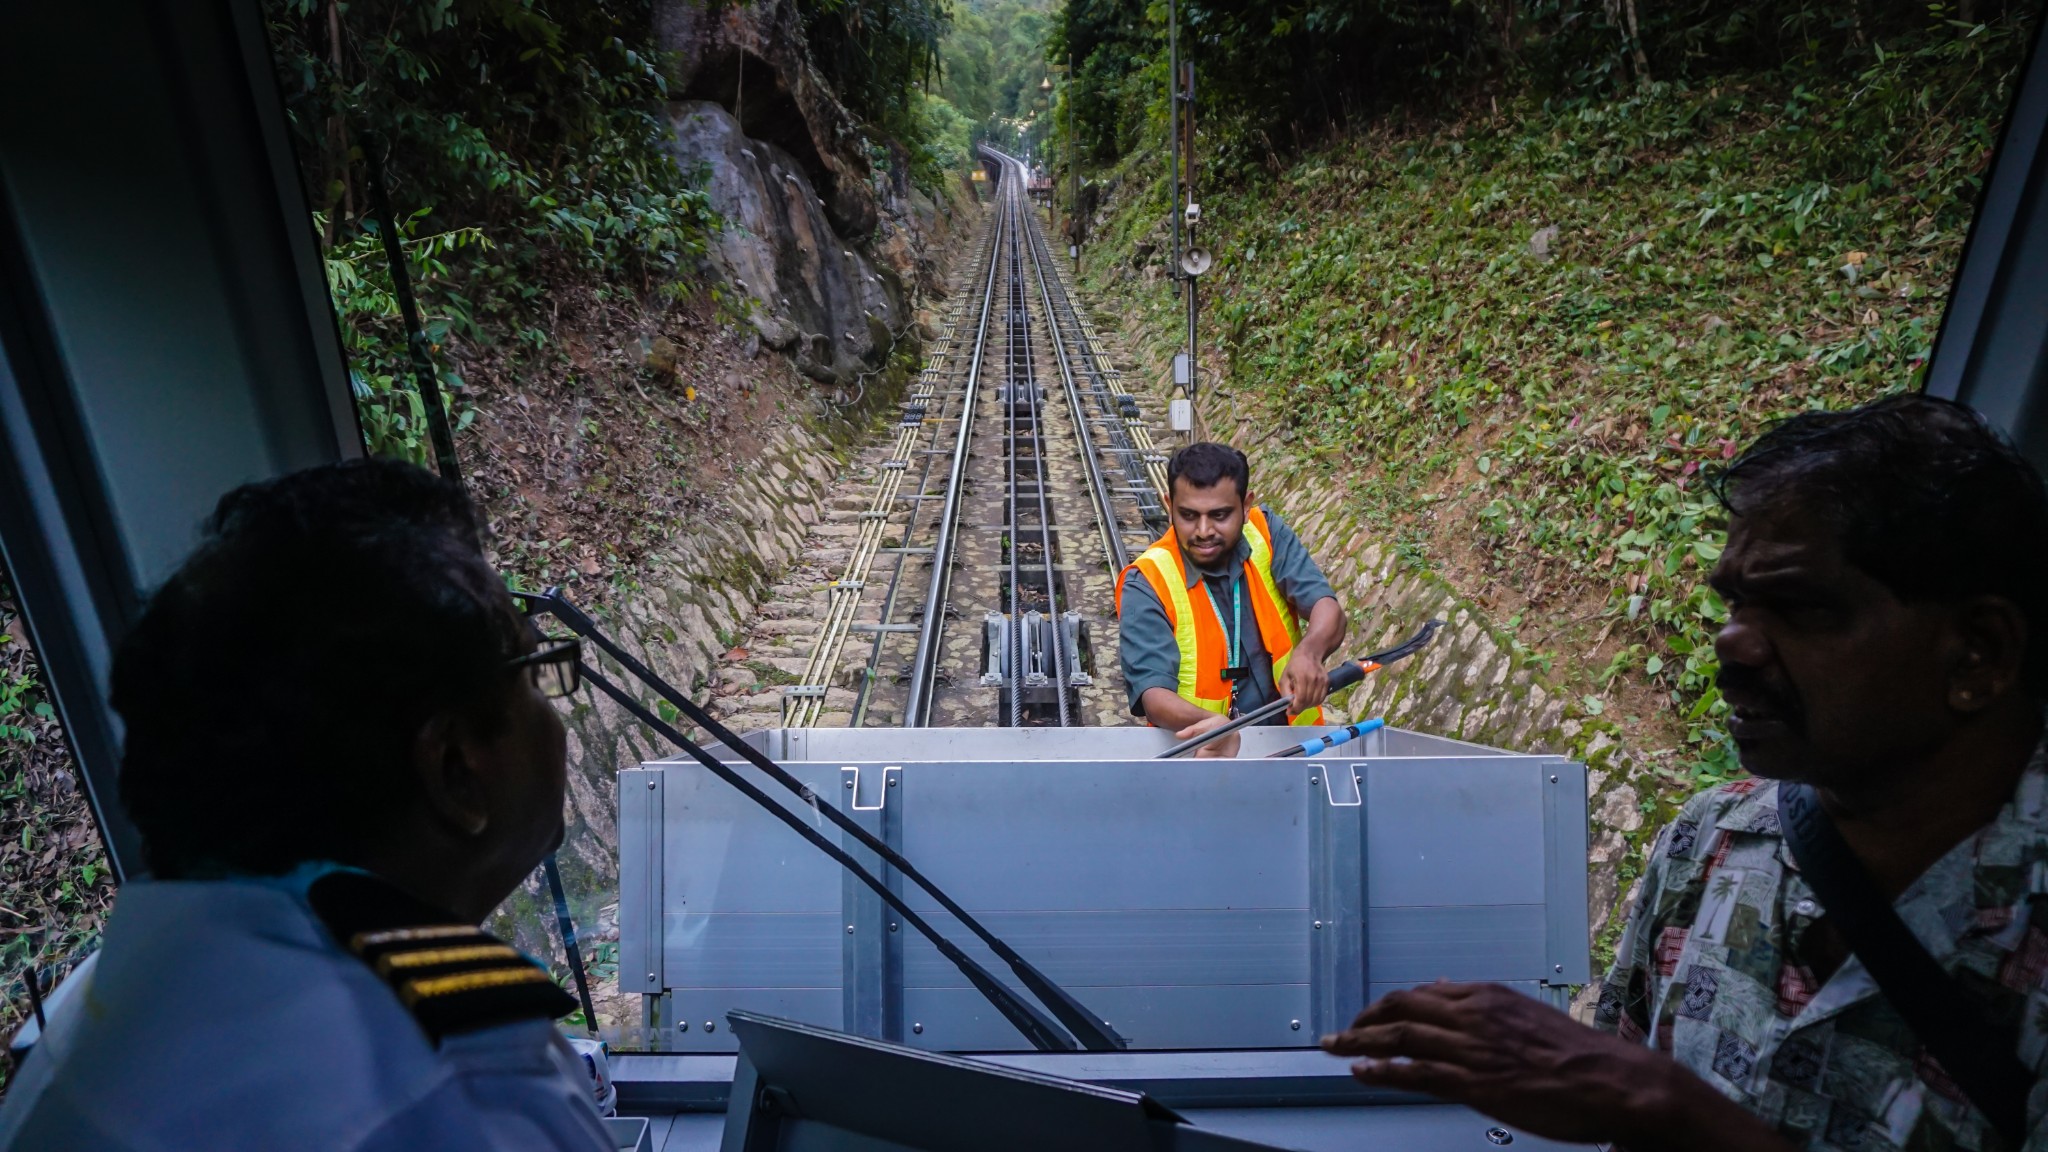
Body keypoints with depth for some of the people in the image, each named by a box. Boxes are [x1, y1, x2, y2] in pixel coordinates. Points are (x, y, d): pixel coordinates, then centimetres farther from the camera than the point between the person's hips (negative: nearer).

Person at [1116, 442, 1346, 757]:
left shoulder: (1267, 533, 0)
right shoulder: (1146, 585, -11)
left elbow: (1329, 612, -9)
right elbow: (1153, 693, -20)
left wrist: (1307, 653, -31)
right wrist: (1212, 725, -39)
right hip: (1196, 748, -2)